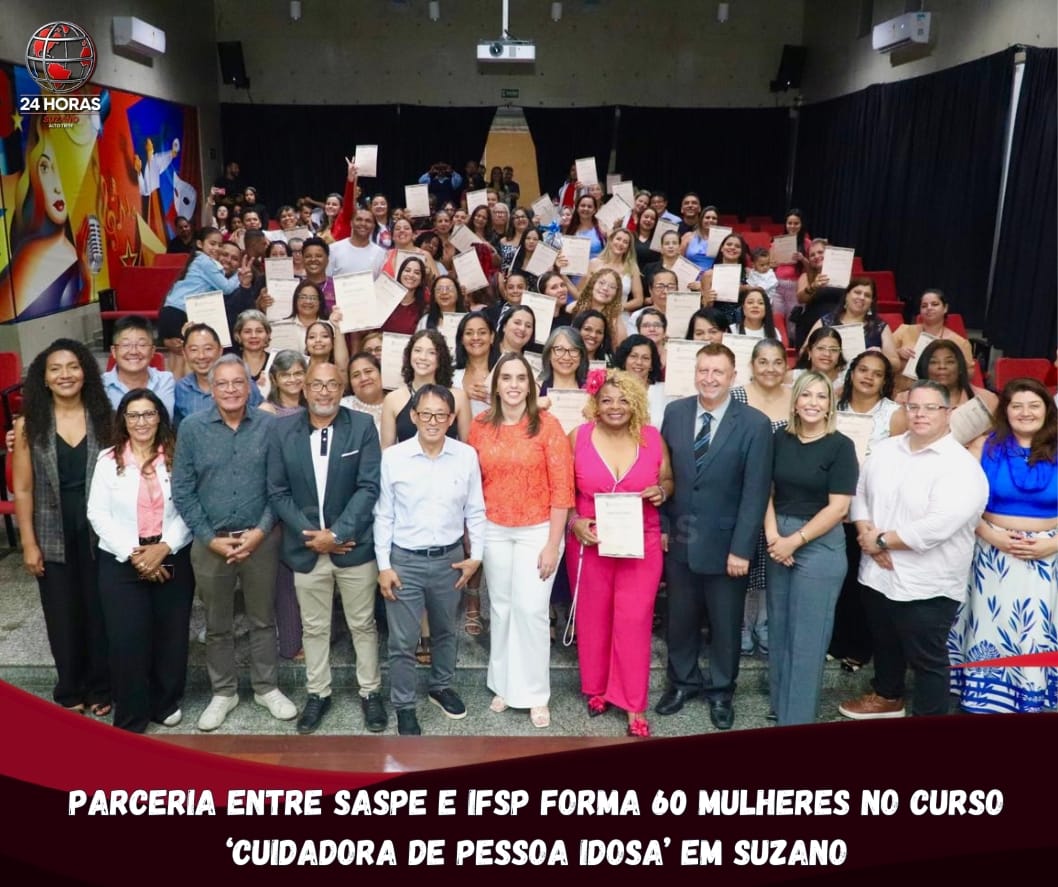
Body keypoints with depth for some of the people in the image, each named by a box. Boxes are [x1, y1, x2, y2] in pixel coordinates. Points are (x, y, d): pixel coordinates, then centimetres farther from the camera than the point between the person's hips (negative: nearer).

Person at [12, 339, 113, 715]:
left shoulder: (104, 417, -1)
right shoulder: (29, 424, -3)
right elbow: (22, 489, -2)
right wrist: (29, 543, -4)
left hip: (100, 532, 0)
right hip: (54, 536, 0)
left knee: (100, 611, 8)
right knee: (63, 616, 11)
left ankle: (101, 688, 26)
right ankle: (70, 691, 28)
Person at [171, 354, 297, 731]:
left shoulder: (270, 425, -5)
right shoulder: (192, 427, -4)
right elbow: (182, 490, -3)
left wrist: (261, 531, -12)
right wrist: (210, 538, -9)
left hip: (261, 539, 0)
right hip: (211, 542, 1)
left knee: (263, 619, 13)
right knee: (217, 625, 14)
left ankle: (266, 688, 30)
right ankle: (224, 692, 31)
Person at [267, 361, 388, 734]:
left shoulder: (362, 426, -7)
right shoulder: (283, 430, -1)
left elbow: (369, 487, -11)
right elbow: (277, 492, -1)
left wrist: (337, 534, -17)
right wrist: (310, 534, -12)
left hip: (354, 545, -1)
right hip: (306, 547, 2)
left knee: (363, 624, 12)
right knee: (314, 627, 15)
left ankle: (370, 692, 28)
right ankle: (317, 693, 32)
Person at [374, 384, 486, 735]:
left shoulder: (467, 456, -6)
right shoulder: (393, 457, -11)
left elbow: (475, 511, 3)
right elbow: (383, 516, -4)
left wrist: (476, 555, -2)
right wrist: (383, 565, -6)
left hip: (450, 558, 2)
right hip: (405, 560, -2)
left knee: (446, 631, 21)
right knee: (402, 641, 5)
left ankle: (441, 687, 44)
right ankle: (404, 706, 24)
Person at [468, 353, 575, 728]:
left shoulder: (547, 425, -10)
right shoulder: (480, 426, -1)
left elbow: (562, 488, -10)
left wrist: (553, 544, -12)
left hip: (537, 531, -3)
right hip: (494, 531, 3)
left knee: (531, 610, -1)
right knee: (501, 608, 13)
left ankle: (536, 694, 15)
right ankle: (503, 684, 29)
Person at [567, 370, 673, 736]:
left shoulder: (653, 437, -2)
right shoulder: (578, 438, -5)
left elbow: (668, 480, 10)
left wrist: (661, 492, -12)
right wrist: (574, 522, -12)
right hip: (590, 543, 0)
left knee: (634, 621, 1)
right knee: (593, 618, 13)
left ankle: (635, 705, 13)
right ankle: (596, 687, 33)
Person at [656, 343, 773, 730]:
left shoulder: (755, 424, -11)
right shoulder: (675, 412, 0)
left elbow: (756, 492, -12)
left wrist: (742, 549, -14)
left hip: (724, 543, -3)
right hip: (679, 538, 3)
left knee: (725, 623, 13)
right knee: (680, 618, 17)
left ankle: (721, 690, 33)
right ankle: (682, 681, 37)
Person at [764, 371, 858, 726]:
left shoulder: (841, 446, -8)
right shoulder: (780, 439, 4)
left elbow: (838, 507, -11)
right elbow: (766, 490, 6)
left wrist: (795, 540, -14)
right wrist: (772, 534, -9)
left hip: (820, 545, -4)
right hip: (779, 541, 4)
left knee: (807, 636, 3)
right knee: (779, 630, 13)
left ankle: (798, 717, 16)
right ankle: (780, 703, 29)